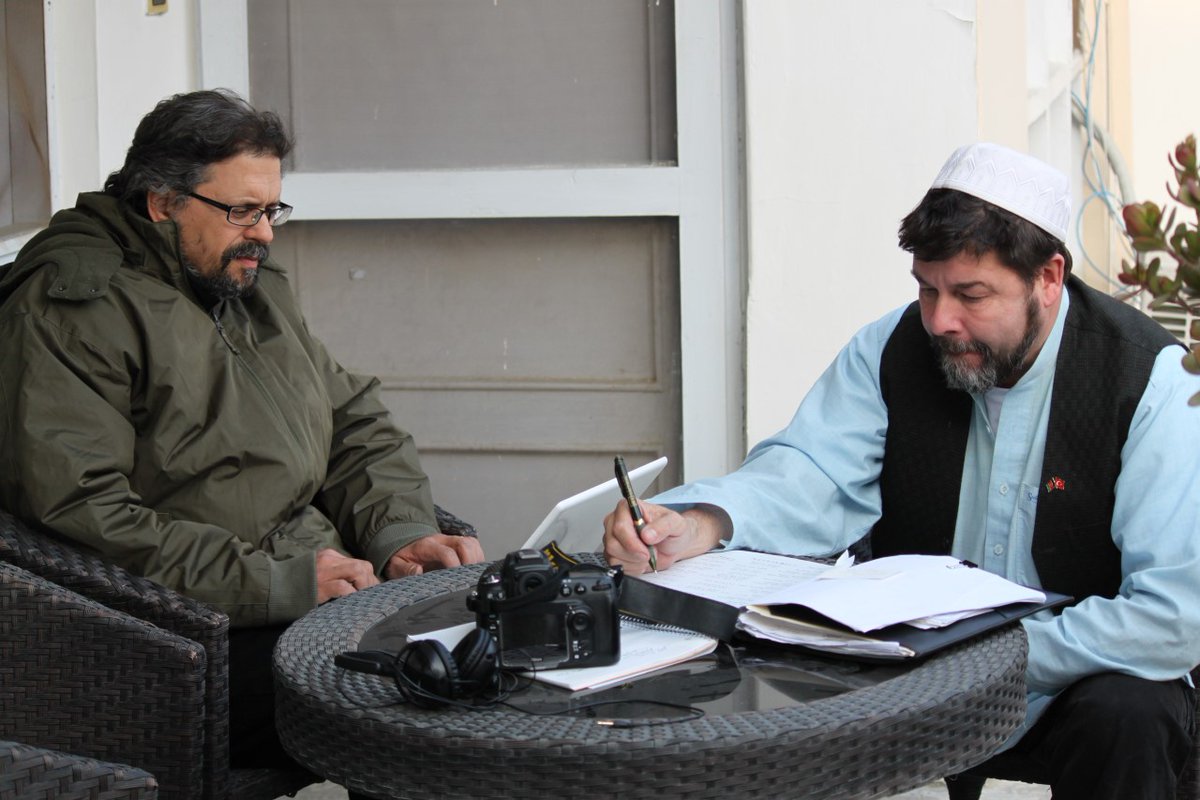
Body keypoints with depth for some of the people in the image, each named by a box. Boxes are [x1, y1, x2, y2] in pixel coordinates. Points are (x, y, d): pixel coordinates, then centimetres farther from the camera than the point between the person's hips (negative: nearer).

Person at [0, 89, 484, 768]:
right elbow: (81, 516, -18)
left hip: (318, 591, 8)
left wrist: (400, 533, 2)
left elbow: (356, 424, 24)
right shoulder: (69, 312, -8)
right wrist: (275, 583, -19)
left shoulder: (254, 283, 20)